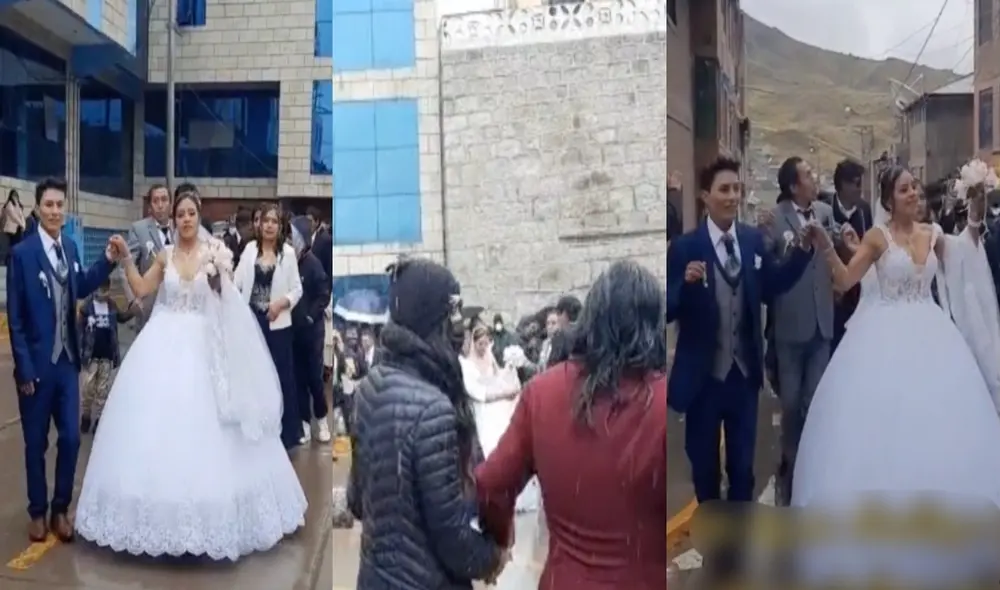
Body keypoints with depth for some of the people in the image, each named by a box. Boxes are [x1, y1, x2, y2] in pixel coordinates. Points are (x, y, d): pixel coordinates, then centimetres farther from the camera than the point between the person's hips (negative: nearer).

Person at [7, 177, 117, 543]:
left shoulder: (70, 247, 4)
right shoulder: (22, 253, -12)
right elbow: (14, 317, -11)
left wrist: (108, 261, 3)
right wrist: (24, 369, -12)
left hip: (67, 360, 5)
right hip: (37, 362, -4)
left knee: (70, 438, 8)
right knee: (36, 442, 10)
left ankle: (60, 509, 25)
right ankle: (38, 512, 27)